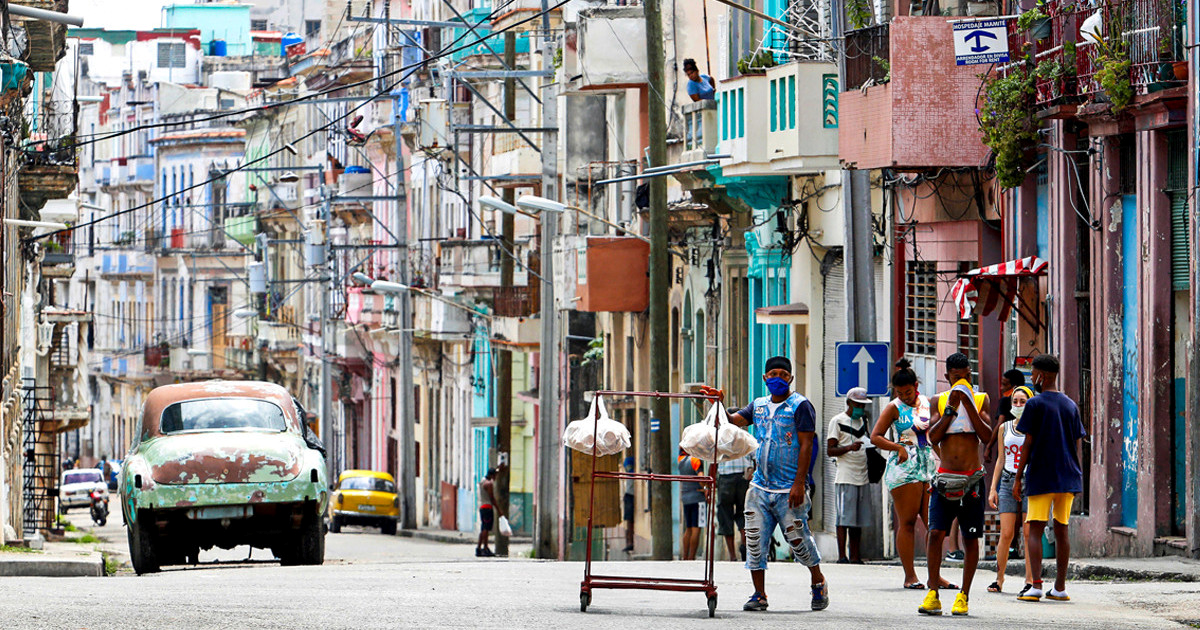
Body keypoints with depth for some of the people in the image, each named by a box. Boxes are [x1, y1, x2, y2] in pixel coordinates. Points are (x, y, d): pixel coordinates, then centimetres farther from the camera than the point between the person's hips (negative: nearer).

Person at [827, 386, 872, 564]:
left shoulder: (863, 421, 18)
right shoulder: (837, 421, -1)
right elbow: (830, 450, -7)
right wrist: (849, 448, -23)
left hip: (862, 477, 6)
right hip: (845, 478, -6)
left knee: (858, 520, 5)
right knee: (844, 518, -8)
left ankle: (855, 556, 7)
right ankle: (842, 556, -7)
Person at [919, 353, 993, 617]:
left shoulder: (981, 400, 4)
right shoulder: (940, 401, 7)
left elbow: (987, 436, -8)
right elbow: (933, 437, -3)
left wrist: (968, 406, -15)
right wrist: (951, 409, -12)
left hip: (972, 478, 0)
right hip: (945, 476, 1)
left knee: (970, 538, 1)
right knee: (936, 533, -11)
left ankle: (964, 596, 7)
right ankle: (932, 594, -7)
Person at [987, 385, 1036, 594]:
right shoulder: (1004, 428, 12)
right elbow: (1000, 460, 15)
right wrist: (993, 488, 9)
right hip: (1008, 483, 2)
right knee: (1006, 534, -3)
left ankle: (1029, 580, -1)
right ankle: (999, 579, 5)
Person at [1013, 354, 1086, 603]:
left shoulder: (1035, 405, -6)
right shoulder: (1071, 406, 10)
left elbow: (1028, 444, -8)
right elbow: (1076, 445, 13)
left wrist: (1018, 478, -2)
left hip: (1041, 478, -5)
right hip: (1068, 478, 5)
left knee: (1034, 530, -6)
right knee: (1061, 529, 11)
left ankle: (1036, 585, -18)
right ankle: (1060, 587, 11)